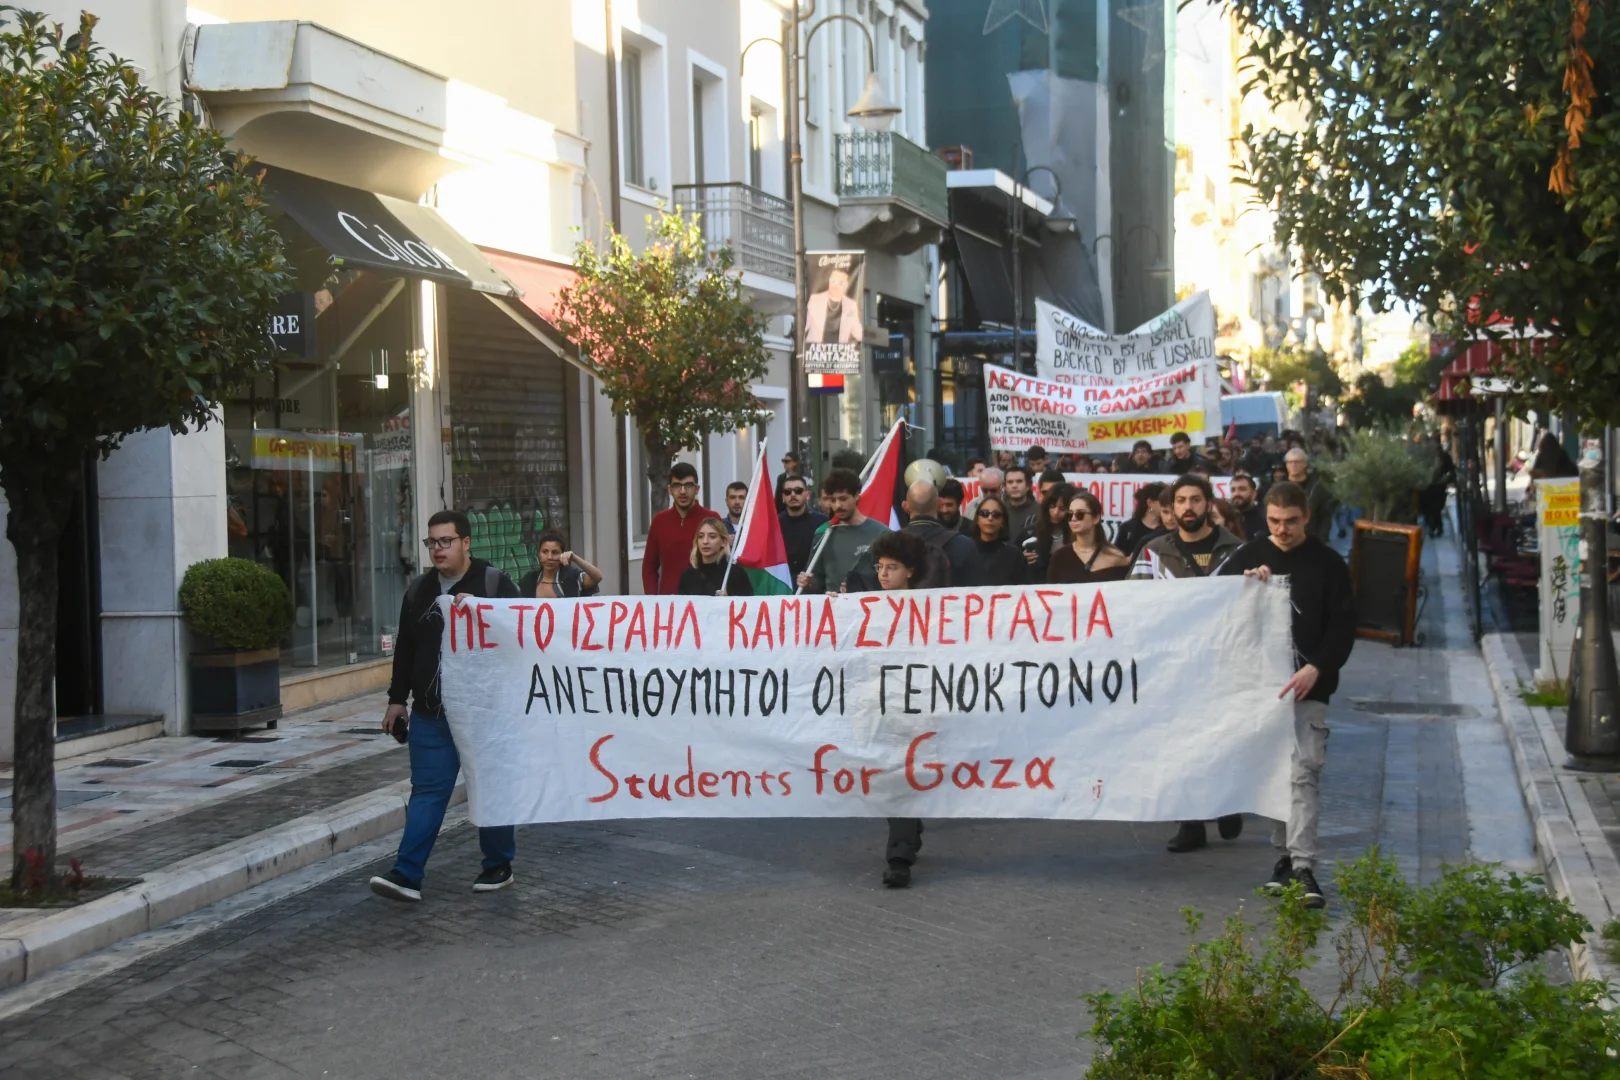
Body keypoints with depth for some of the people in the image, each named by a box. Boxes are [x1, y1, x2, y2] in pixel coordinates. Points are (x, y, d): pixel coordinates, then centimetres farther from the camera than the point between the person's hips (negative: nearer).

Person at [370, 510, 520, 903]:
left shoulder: (495, 583, -3)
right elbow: (405, 649, 17)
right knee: (426, 792, 0)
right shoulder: (418, 590, 12)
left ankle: (498, 866, 21)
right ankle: (407, 875, -2)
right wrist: (397, 699, 16)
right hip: (430, 713, 4)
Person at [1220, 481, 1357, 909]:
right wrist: (1243, 583, -12)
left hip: (1307, 686, -3)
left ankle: (1302, 865, -15)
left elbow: (1343, 628, -1)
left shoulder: (1327, 564, 2)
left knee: (1305, 771, -12)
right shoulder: (1248, 556, 8)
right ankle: (1286, 854, 19)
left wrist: (1315, 669, -15)